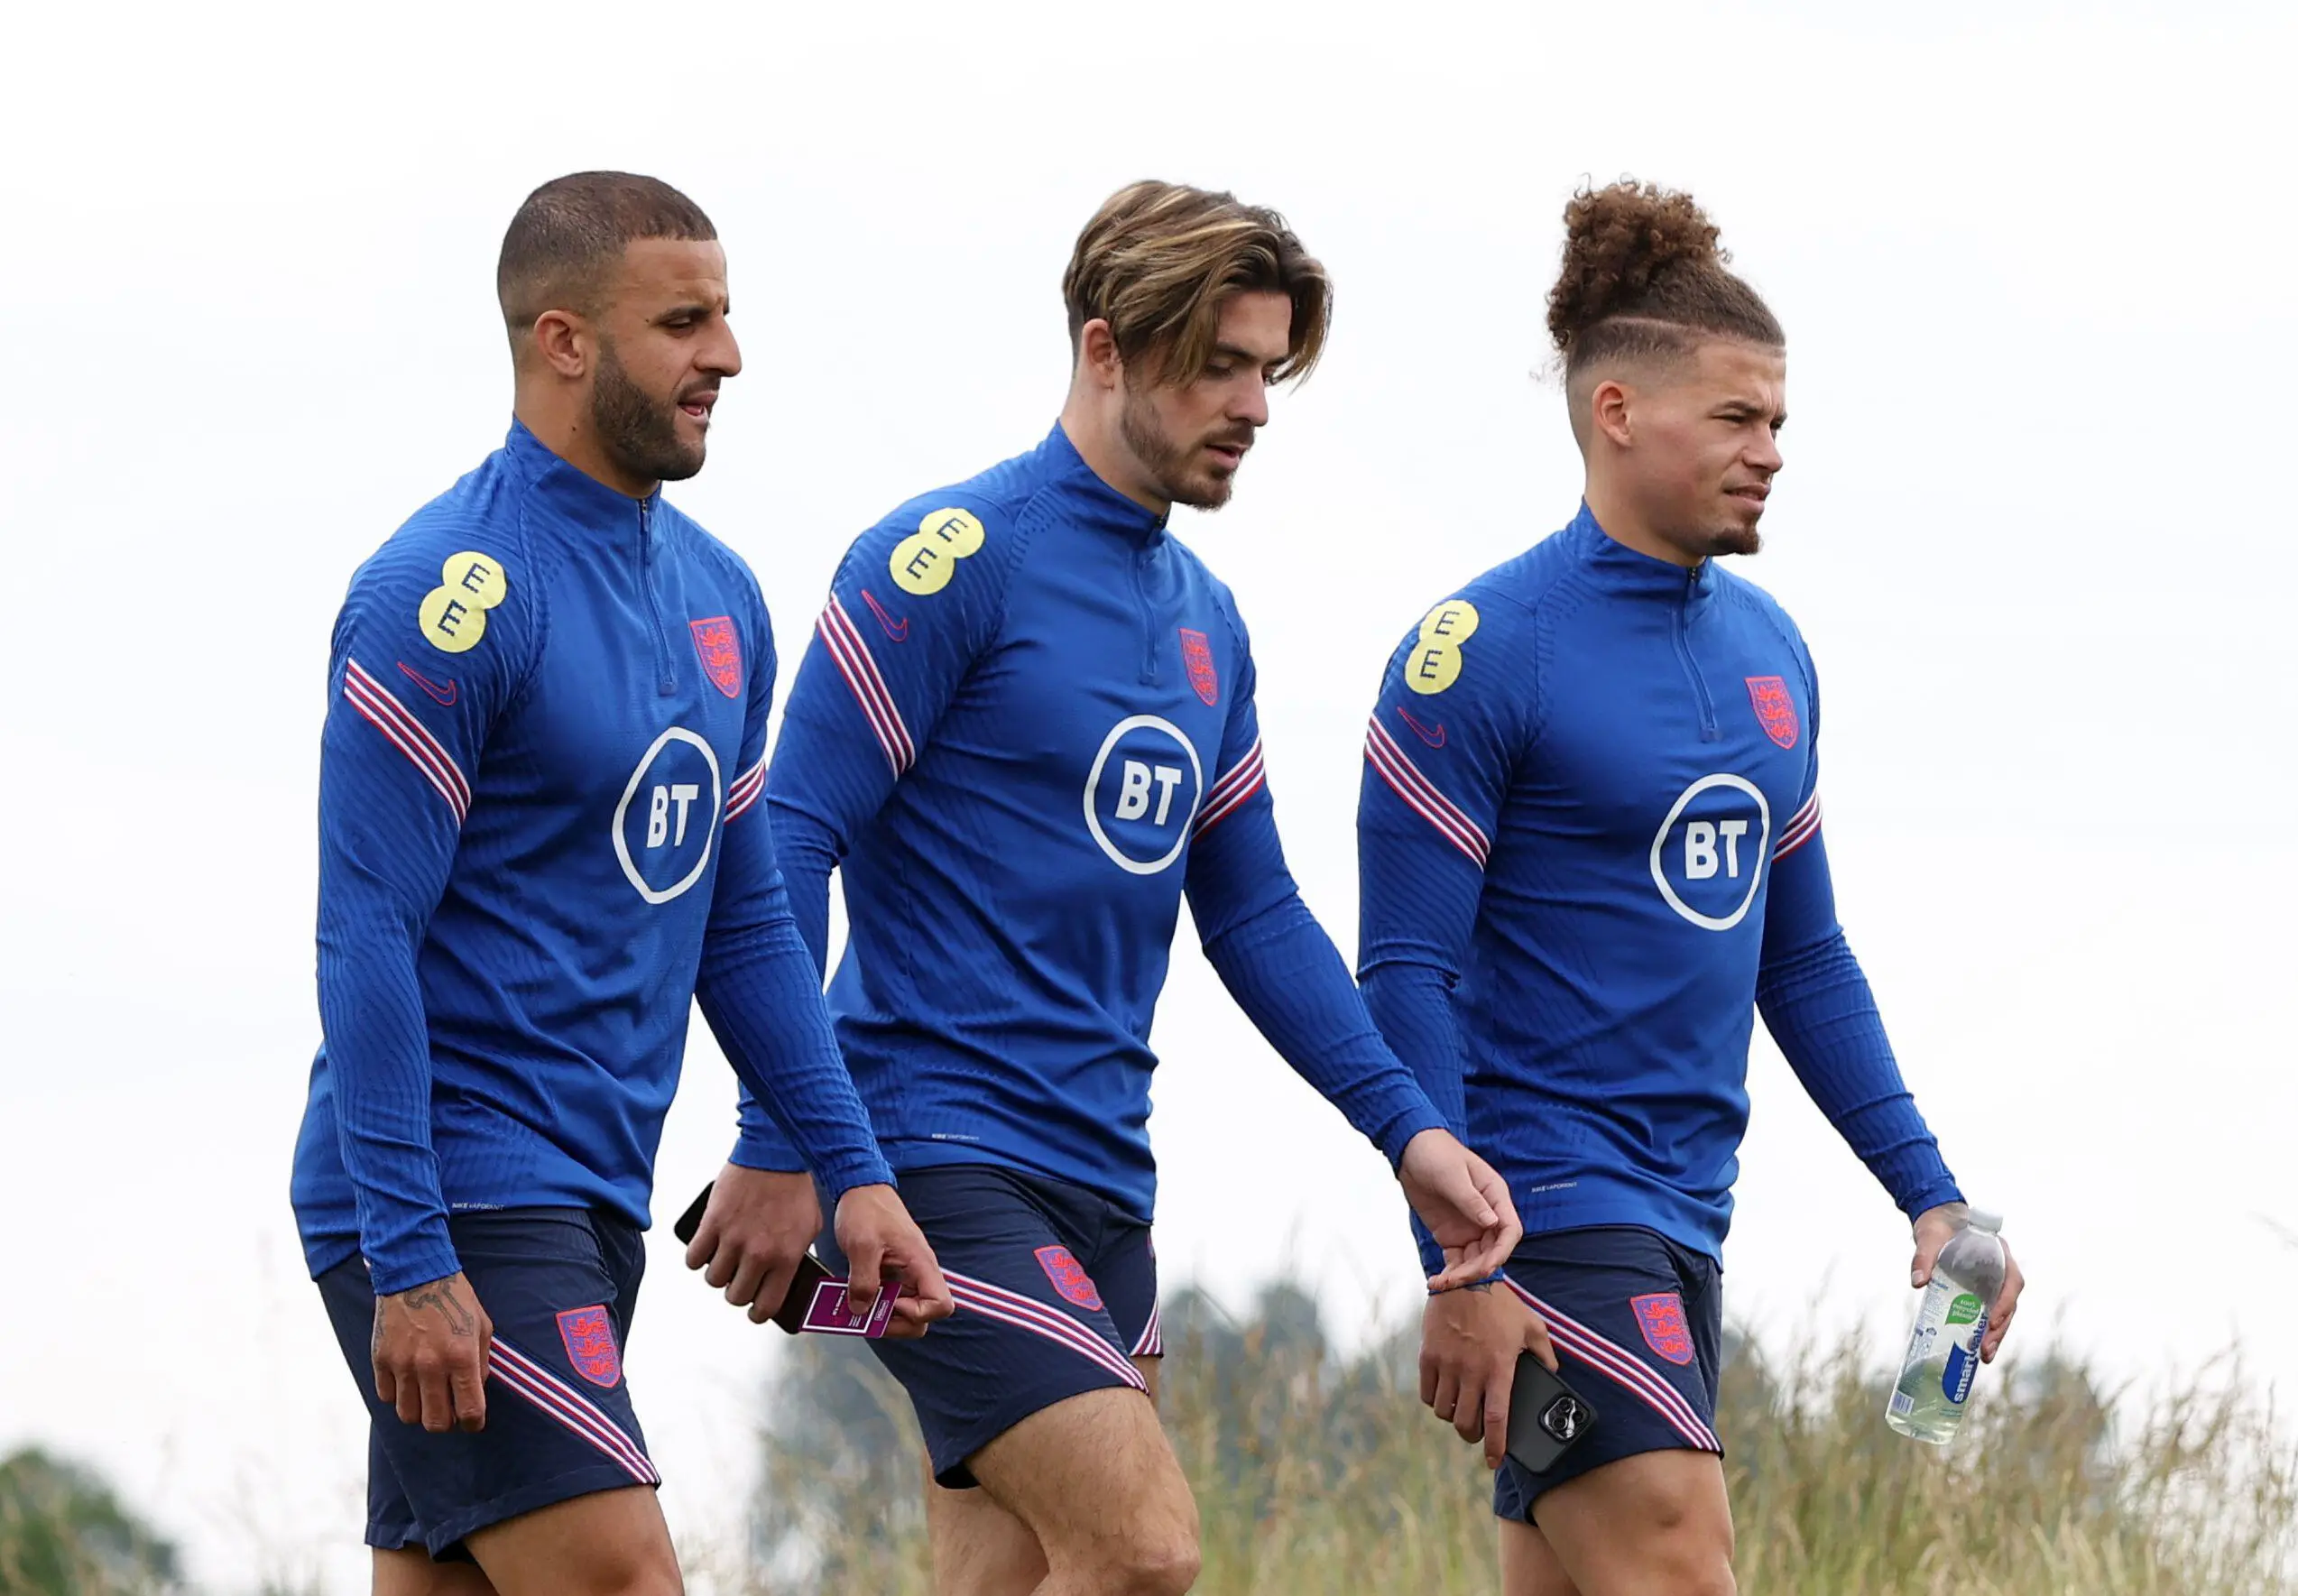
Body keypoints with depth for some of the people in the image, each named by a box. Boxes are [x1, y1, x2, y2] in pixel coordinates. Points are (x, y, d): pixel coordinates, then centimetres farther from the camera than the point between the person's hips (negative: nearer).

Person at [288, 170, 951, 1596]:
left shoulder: (719, 597, 13)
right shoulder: (450, 594, -13)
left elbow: (745, 918, 20)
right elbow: (369, 938, -16)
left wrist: (850, 1167, 11)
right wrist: (410, 1263, -20)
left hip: (592, 1207, 8)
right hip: (452, 1201, -8)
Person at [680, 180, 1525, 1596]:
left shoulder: (1207, 621, 16)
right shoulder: (952, 560, -9)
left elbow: (1253, 911, 21)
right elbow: (790, 844, -12)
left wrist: (1409, 1129, 10)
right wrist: (780, 1145, -16)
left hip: (1099, 1180, 8)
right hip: (938, 1148, -8)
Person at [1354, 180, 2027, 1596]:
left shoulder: (1770, 651, 13)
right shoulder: (1479, 651, -10)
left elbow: (1804, 960, 21)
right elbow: (1405, 979, -12)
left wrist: (1931, 1195, 15)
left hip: (1682, 1216, 8)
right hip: (1548, 1207, -8)